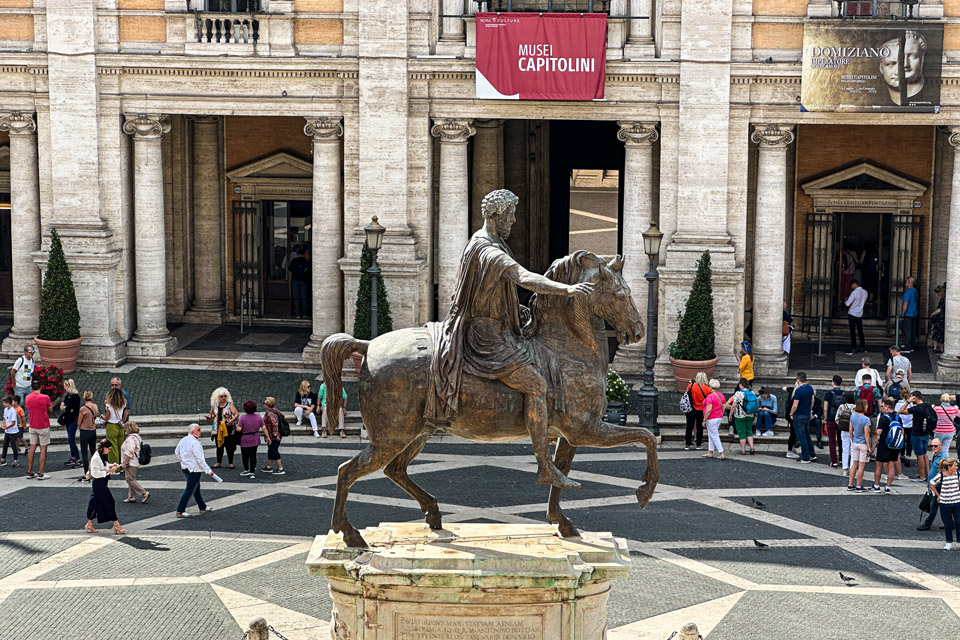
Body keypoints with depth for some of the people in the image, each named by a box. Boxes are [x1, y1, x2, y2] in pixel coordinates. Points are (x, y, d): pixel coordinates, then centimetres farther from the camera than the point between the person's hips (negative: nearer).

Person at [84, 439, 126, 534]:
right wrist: (109, 471, -24)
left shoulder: (103, 456, 8)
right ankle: (116, 525, 0)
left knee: (96, 503, 15)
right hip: (98, 483, -10)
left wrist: (111, 465, 5)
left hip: (103, 482, 10)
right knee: (109, 502, -5)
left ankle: (89, 525, 24)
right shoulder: (95, 458, -22)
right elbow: (95, 473, -24)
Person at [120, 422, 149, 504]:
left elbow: (129, 453, -25)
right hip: (135, 463, 11)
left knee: (130, 479, -6)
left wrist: (125, 463, -18)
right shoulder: (137, 436, 12)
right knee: (131, 479, 16)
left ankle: (145, 493, -8)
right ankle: (131, 497, 20)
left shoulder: (130, 439, -22)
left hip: (131, 463, -11)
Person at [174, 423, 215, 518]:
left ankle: (203, 507, 33)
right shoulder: (195, 443, -23)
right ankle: (180, 511, -3)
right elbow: (200, 459, -21)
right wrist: (208, 471, -14)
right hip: (194, 469, -10)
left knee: (196, 488, 20)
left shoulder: (183, 440, 4)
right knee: (189, 490, -4)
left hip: (185, 467, 10)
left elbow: (176, 452, 16)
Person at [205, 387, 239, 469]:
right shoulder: (214, 405, 7)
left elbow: (237, 414, -11)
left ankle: (230, 463, 10)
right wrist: (209, 417, -3)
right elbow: (211, 414, 20)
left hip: (228, 429, -4)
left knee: (229, 446, 0)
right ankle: (219, 462, 19)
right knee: (219, 446, 9)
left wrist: (232, 421, -27)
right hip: (218, 429, 4)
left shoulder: (229, 404, -4)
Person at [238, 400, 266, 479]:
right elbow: (264, 428, -4)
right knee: (253, 456, 6)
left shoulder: (243, 417, -15)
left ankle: (246, 470, 29)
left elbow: (238, 429, -20)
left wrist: (236, 427, 3)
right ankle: (252, 472, 2)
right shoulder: (258, 417, -4)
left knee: (245, 455, 16)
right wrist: (268, 437, 3)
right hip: (255, 440, 3)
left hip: (245, 440, -3)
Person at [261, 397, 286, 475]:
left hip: (272, 437, -10)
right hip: (277, 436, 10)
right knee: (270, 451, 21)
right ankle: (269, 467, 34)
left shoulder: (269, 413, -22)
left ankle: (280, 469, 2)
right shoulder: (275, 410, 6)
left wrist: (275, 435, -25)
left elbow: (275, 424, -29)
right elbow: (283, 417, 15)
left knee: (274, 452, -1)